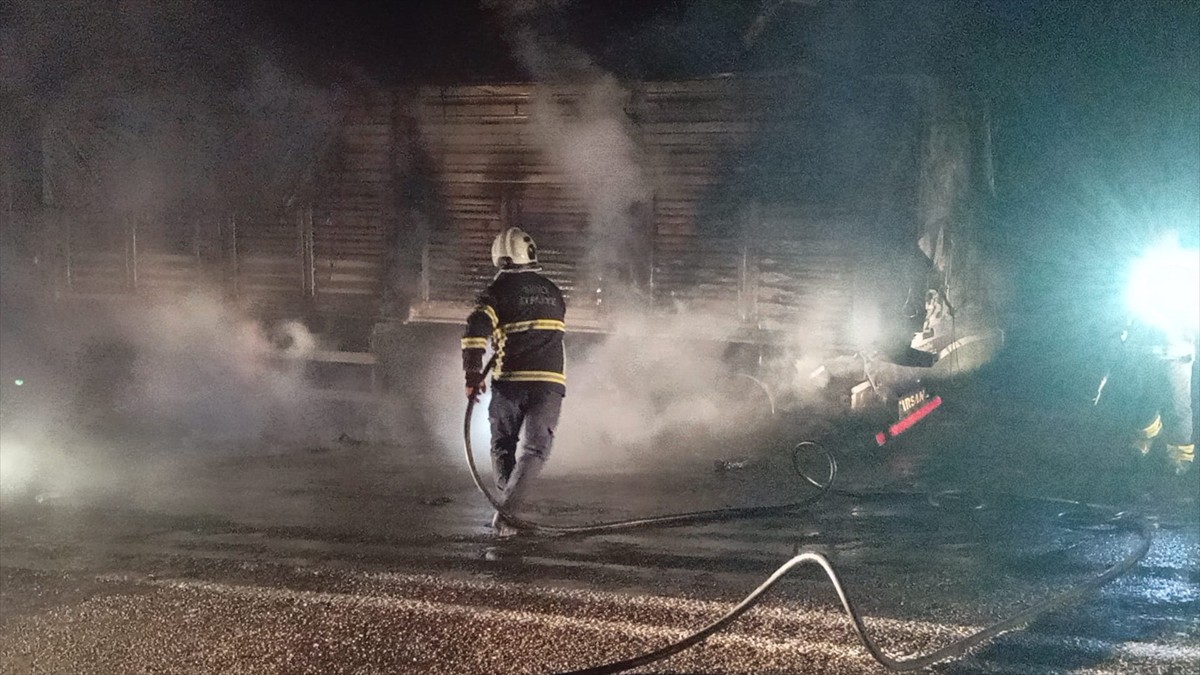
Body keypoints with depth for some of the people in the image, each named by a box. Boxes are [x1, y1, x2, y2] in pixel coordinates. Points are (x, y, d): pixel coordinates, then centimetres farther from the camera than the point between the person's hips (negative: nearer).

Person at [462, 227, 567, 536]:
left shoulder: (498, 291, -2)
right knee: (537, 447, 0)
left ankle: (507, 509, 11)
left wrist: (473, 374, -9)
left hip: (510, 380, -1)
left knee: (503, 446, 15)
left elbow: (475, 331, -15)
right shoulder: (552, 291, 12)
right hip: (550, 380, 1)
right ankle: (507, 508, -16)